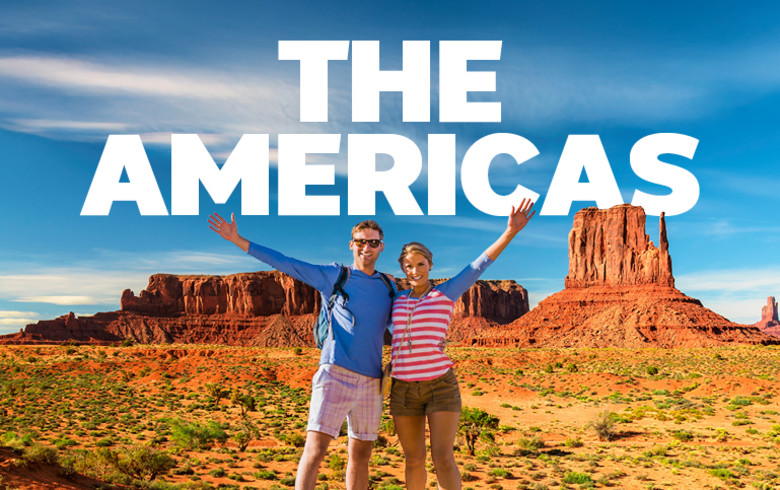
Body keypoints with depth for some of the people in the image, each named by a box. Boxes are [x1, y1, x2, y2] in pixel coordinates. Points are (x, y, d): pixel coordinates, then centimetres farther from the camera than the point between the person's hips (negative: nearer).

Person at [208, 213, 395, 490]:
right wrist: (238, 240, 1)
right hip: (335, 374, -4)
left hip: (371, 382, 4)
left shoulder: (388, 289, 15)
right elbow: (283, 263, 4)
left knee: (361, 456, 11)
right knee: (314, 450, -13)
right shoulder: (333, 276, 6)